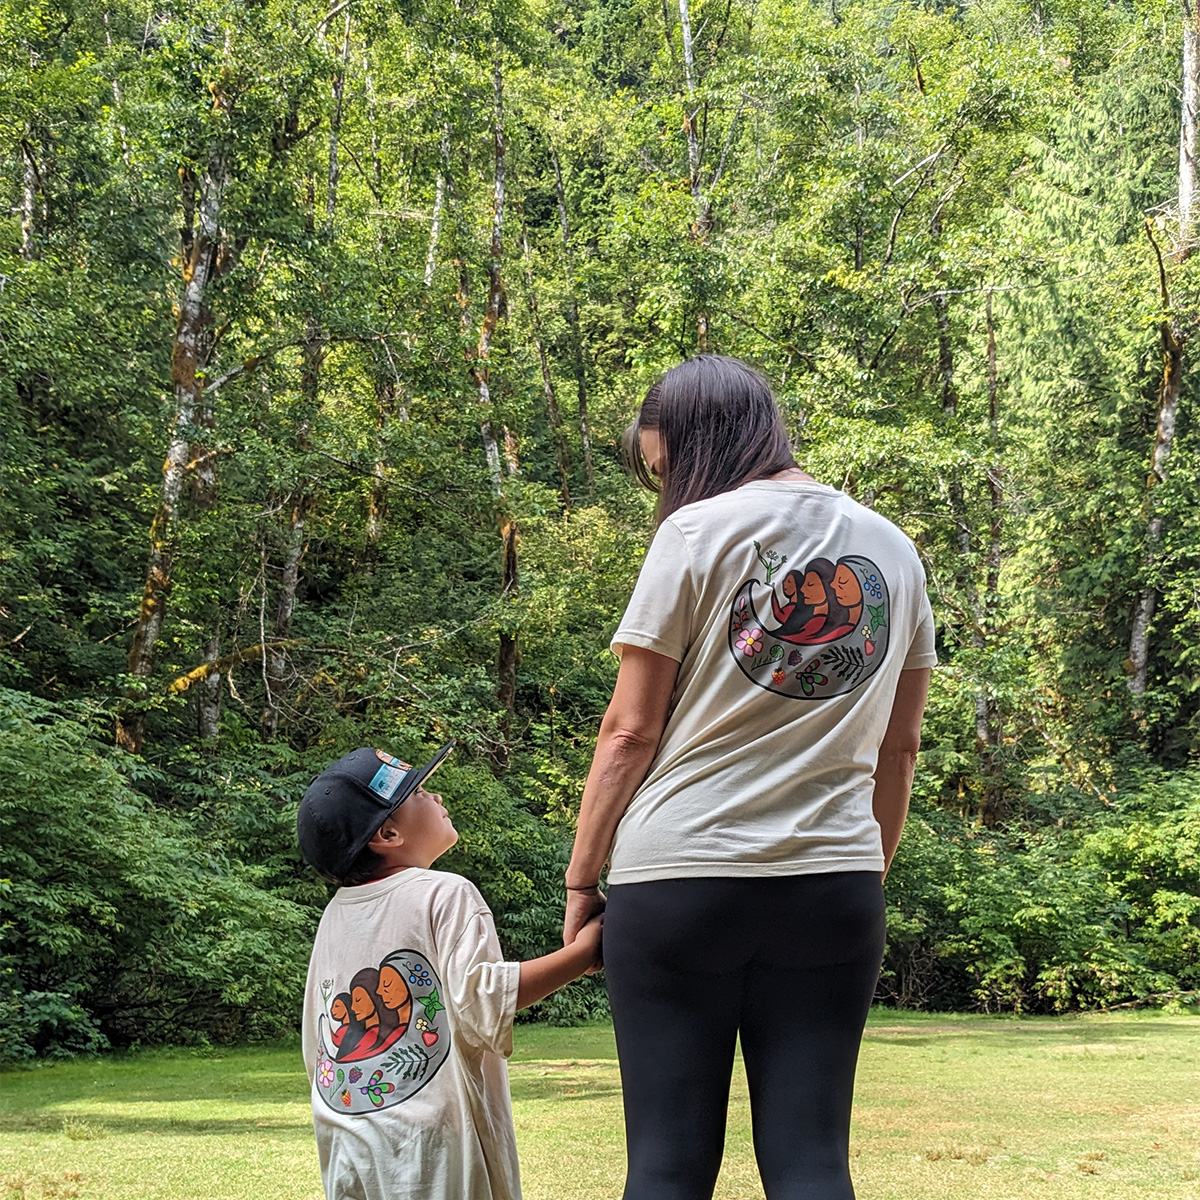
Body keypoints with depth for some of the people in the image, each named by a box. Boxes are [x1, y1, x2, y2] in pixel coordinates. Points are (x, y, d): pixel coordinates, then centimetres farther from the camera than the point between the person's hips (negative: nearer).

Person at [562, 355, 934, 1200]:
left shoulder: (698, 532, -4)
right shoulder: (894, 551, 12)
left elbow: (630, 732, -5)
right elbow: (899, 747, 15)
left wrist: (581, 882, 3)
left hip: (679, 881, -4)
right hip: (833, 885, 4)